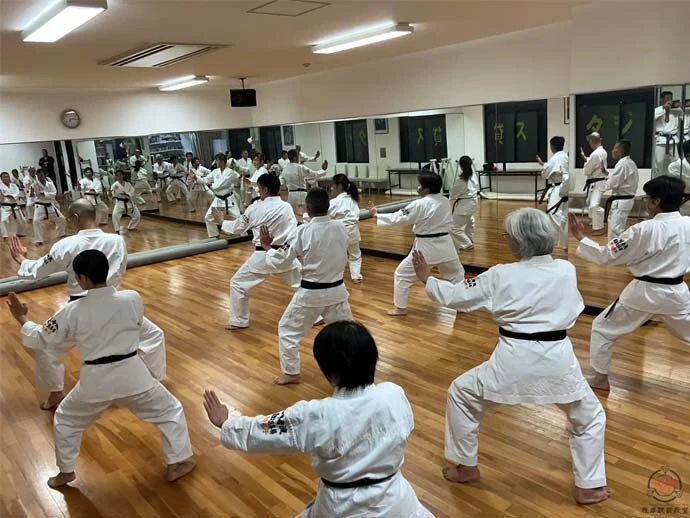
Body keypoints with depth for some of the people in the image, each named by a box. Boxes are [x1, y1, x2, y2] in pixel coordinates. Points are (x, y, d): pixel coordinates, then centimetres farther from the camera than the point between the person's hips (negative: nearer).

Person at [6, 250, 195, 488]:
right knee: (170, 410, 20)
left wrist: (23, 320, 20)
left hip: (96, 380, 1)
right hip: (131, 373, 0)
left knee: (66, 419, 30)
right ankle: (177, 464, 25)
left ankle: (66, 472, 44)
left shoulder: (73, 311, -12)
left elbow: (42, 340, 4)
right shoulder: (132, 298, -12)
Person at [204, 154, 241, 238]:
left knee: (237, 217, -3)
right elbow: (206, 180, 7)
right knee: (208, 217, 5)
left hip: (228, 199, -6)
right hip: (218, 199, 6)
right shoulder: (215, 171, 3)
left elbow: (221, 184, -23)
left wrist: (211, 185, -10)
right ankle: (214, 235, 20)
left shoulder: (230, 172, -16)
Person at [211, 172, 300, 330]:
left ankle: (238, 321, 21)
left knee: (238, 283, 15)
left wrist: (221, 222, 24)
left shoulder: (255, 208, -8)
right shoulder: (287, 207, -3)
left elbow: (237, 228, 6)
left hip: (263, 256, -3)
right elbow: (294, 232, 4)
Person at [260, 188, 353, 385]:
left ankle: (290, 372, 24)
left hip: (310, 293, -4)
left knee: (288, 329, 16)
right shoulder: (341, 227, -6)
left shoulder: (302, 232, -19)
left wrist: (267, 247, 7)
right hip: (336, 290, 4)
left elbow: (280, 262, -10)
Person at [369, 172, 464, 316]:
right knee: (456, 273, 25)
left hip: (426, 247, -5)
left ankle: (400, 308, 15)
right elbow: (449, 223, 13)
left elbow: (398, 218, -13)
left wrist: (376, 215, -3)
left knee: (403, 274, 10)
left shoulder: (420, 204, -17)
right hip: (445, 245, 6)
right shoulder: (445, 201, 2)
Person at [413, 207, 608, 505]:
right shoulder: (566, 270, -2)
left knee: (461, 395, 22)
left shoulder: (500, 276, -7)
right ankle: (589, 487, 35)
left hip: (514, 360, -2)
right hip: (558, 359, 2)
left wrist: (427, 279, 17)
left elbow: (455, 296, 2)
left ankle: (466, 467, 33)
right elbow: (574, 313, 14)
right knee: (590, 417, 29)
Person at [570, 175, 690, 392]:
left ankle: (601, 378, 19)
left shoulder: (645, 230, -20)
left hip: (644, 292, -5)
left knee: (602, 328, 12)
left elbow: (606, 255, -15)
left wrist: (580, 237, -9)